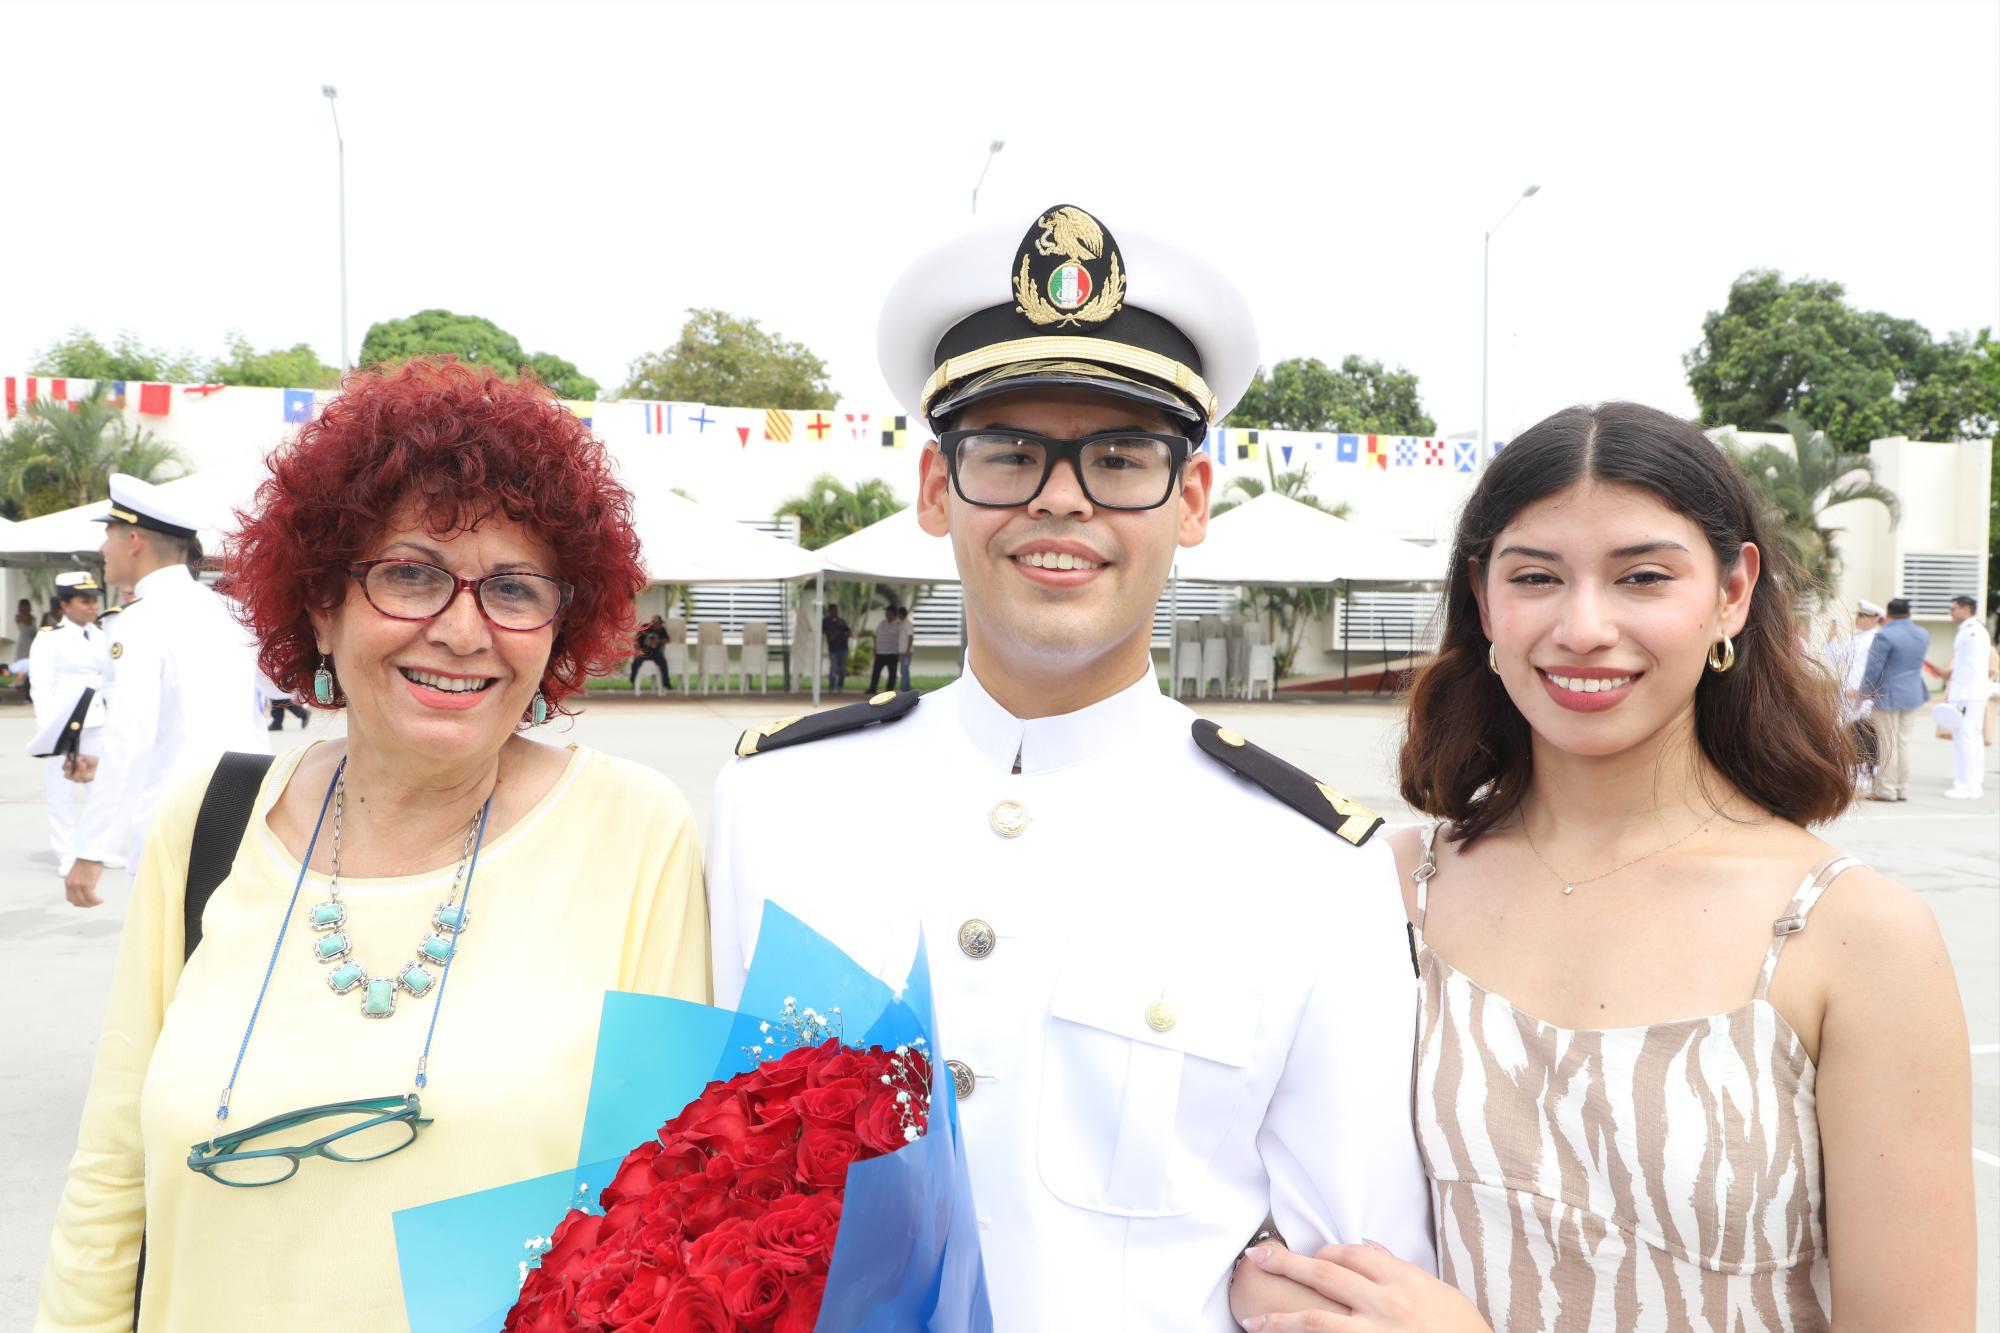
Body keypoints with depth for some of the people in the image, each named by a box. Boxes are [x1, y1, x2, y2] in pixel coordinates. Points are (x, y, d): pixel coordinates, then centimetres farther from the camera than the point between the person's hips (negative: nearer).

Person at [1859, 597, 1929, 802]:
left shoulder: (1885, 636, -17)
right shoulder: (1923, 636, 5)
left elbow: (1873, 669, -15)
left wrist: (1865, 692, -3)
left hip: (1888, 696, -7)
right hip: (1913, 695, 7)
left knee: (1887, 744, -1)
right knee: (1903, 742, 12)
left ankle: (1886, 790, 3)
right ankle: (1902, 789, 16)